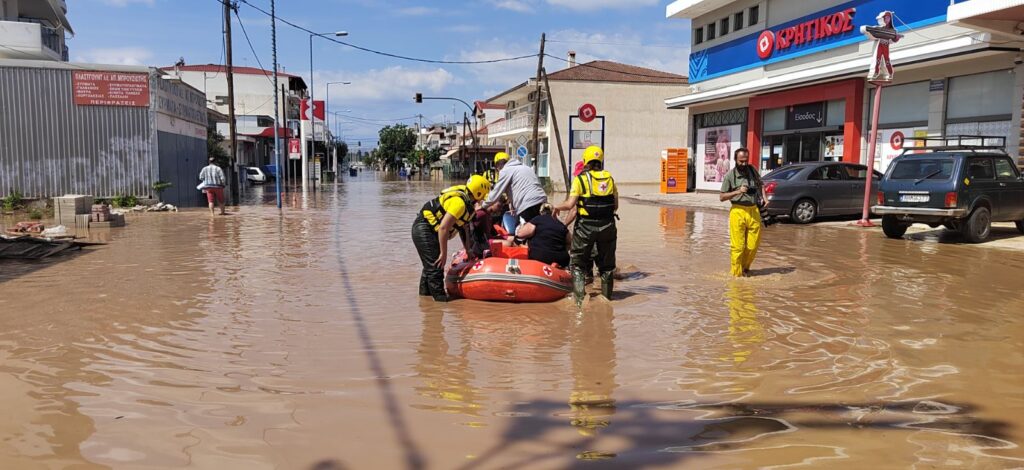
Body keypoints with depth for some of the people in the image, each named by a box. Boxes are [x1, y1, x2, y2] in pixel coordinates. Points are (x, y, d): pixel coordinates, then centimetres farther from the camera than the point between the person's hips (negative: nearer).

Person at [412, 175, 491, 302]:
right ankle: (440, 297, -6)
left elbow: (463, 227, 16)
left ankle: (425, 291, 37)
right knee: (436, 266, -11)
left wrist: (467, 249, 19)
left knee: (431, 264, 23)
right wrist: (444, 253, -23)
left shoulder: (465, 198, 6)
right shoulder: (459, 202, -24)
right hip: (423, 230, -11)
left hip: (423, 229, 11)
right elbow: (443, 228, -29)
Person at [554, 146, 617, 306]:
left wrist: (557, 207, 5)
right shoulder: (609, 178, 6)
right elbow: (615, 205, 7)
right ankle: (607, 297, 24)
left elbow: (570, 204, -14)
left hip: (586, 226, -3)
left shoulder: (580, 179, -7)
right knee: (607, 264, 17)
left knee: (577, 263, 9)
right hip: (607, 226, 3)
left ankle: (579, 298, 0)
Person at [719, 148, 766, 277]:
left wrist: (764, 197, 9)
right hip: (738, 211, -4)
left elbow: (761, 184, 27)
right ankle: (737, 273, 8)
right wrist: (738, 191, -14)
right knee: (737, 246, -5)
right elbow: (721, 197, -2)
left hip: (753, 211, 4)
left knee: (753, 245, 5)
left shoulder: (752, 170, 10)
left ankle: (745, 267, 27)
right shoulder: (730, 175, -2)